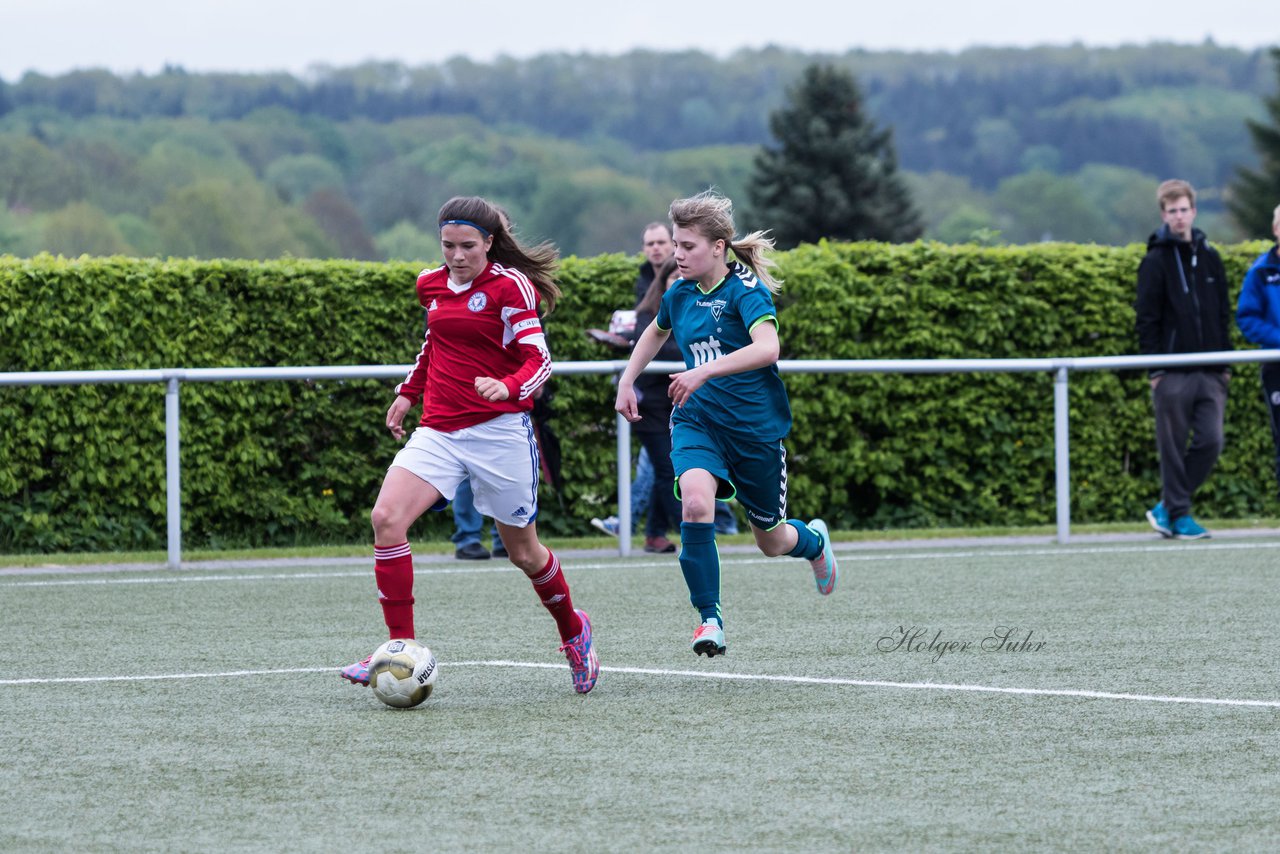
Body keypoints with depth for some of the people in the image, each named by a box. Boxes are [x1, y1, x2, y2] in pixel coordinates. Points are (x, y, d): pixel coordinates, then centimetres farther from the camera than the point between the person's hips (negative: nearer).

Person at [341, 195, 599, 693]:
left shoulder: (510, 286, -9)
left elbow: (538, 360, -14)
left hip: (500, 431, -5)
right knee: (386, 518, -19)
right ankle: (400, 651, -16)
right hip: (439, 429, 5)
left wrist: (508, 387, -32)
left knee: (522, 551, 7)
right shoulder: (431, 284, 9)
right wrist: (409, 392, 24)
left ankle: (573, 632, 37)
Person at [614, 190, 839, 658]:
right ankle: (709, 619, -22)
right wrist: (626, 381, 20)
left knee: (772, 541, 12)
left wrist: (705, 371, -43)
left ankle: (814, 541, 51)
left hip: (755, 426, -4)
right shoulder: (680, 294, 4)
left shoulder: (746, 290, -16)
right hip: (697, 421, 4)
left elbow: (767, 347, -34)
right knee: (695, 504, -28)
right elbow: (656, 331, 29)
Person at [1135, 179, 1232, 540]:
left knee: (1211, 442, -3)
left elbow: (1223, 314, 17)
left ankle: (1167, 507, 9)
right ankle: (1178, 515, 6)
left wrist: (1225, 362, 11)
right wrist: (1155, 368, -11)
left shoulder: (1210, 258, 13)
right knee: (1174, 446, -2)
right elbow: (1147, 319, -5)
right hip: (1173, 373, -4)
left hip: (1209, 372, 4)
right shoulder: (1156, 262, -1)